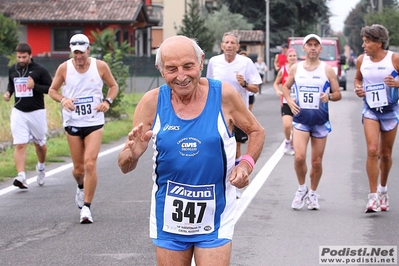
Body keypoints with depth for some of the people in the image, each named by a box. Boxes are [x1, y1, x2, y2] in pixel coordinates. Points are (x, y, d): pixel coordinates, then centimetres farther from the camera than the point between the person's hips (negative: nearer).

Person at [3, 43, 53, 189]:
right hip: (18, 112, 2)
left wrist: (35, 86, -22)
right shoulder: (12, 70, 6)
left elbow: (52, 88, -8)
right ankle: (21, 177, -17)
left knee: (39, 144, 13)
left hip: (36, 112, -2)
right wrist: (8, 92, 2)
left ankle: (41, 167, 40)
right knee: (19, 145, -10)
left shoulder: (40, 70, -8)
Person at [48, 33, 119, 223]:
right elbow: (52, 90, 8)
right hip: (72, 123, 1)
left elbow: (113, 86, 11)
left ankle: (86, 207, -8)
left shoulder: (100, 66, -3)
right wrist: (63, 100, -13)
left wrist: (108, 101, -8)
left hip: (94, 123, -1)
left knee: (90, 164, -15)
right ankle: (81, 187, 43)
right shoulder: (64, 68, -2)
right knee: (78, 168, 7)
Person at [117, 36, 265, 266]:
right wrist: (132, 154, -27)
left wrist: (247, 163, -10)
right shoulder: (152, 102, -7)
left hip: (214, 220, -1)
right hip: (168, 218, 2)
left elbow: (257, 131, 9)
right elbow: (125, 167, -4)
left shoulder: (223, 95, -9)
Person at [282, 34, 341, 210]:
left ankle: (313, 194, 24)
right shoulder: (295, 68, 6)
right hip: (301, 118, 0)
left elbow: (338, 94, 4)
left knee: (317, 161, 5)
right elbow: (286, 87, 19)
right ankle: (302, 189, 8)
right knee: (299, 157, -16)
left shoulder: (327, 70, 1)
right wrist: (289, 101, -1)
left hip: (320, 119, 0)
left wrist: (329, 96, -18)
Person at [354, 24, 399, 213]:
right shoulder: (361, 60, 0)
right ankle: (373, 197, -13)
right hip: (370, 111, 1)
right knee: (372, 151, -15)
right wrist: (358, 88, -3)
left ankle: (383, 189, 35)